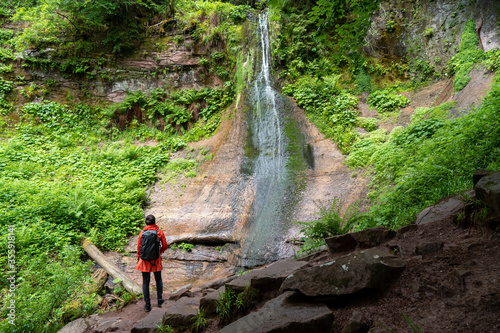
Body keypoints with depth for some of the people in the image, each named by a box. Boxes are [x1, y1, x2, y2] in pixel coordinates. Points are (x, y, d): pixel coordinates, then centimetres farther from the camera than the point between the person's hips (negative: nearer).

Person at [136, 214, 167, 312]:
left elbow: (139, 247, -2)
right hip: (156, 259, 0)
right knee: (158, 279, 20)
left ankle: (147, 305, 11)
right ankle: (159, 300, 23)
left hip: (145, 260, 0)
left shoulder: (142, 233, -6)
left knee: (145, 282, 8)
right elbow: (165, 245, -4)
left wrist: (138, 259, 12)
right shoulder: (159, 232, -7)